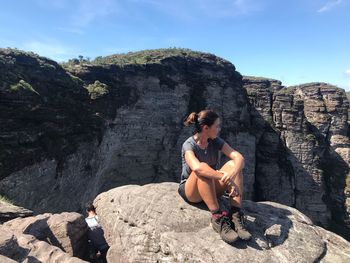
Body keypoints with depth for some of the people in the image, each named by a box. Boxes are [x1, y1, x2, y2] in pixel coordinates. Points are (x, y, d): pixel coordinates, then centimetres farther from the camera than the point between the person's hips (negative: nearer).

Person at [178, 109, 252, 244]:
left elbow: (239, 157, -19)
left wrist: (233, 174, -40)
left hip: (213, 189, 5)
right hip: (190, 191, -4)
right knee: (203, 170, -37)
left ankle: (236, 215, -26)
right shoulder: (189, 145, -20)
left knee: (233, 164, -21)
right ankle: (217, 217, -31)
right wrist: (226, 179, -46)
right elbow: (197, 167, -42)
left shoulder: (215, 141, -6)